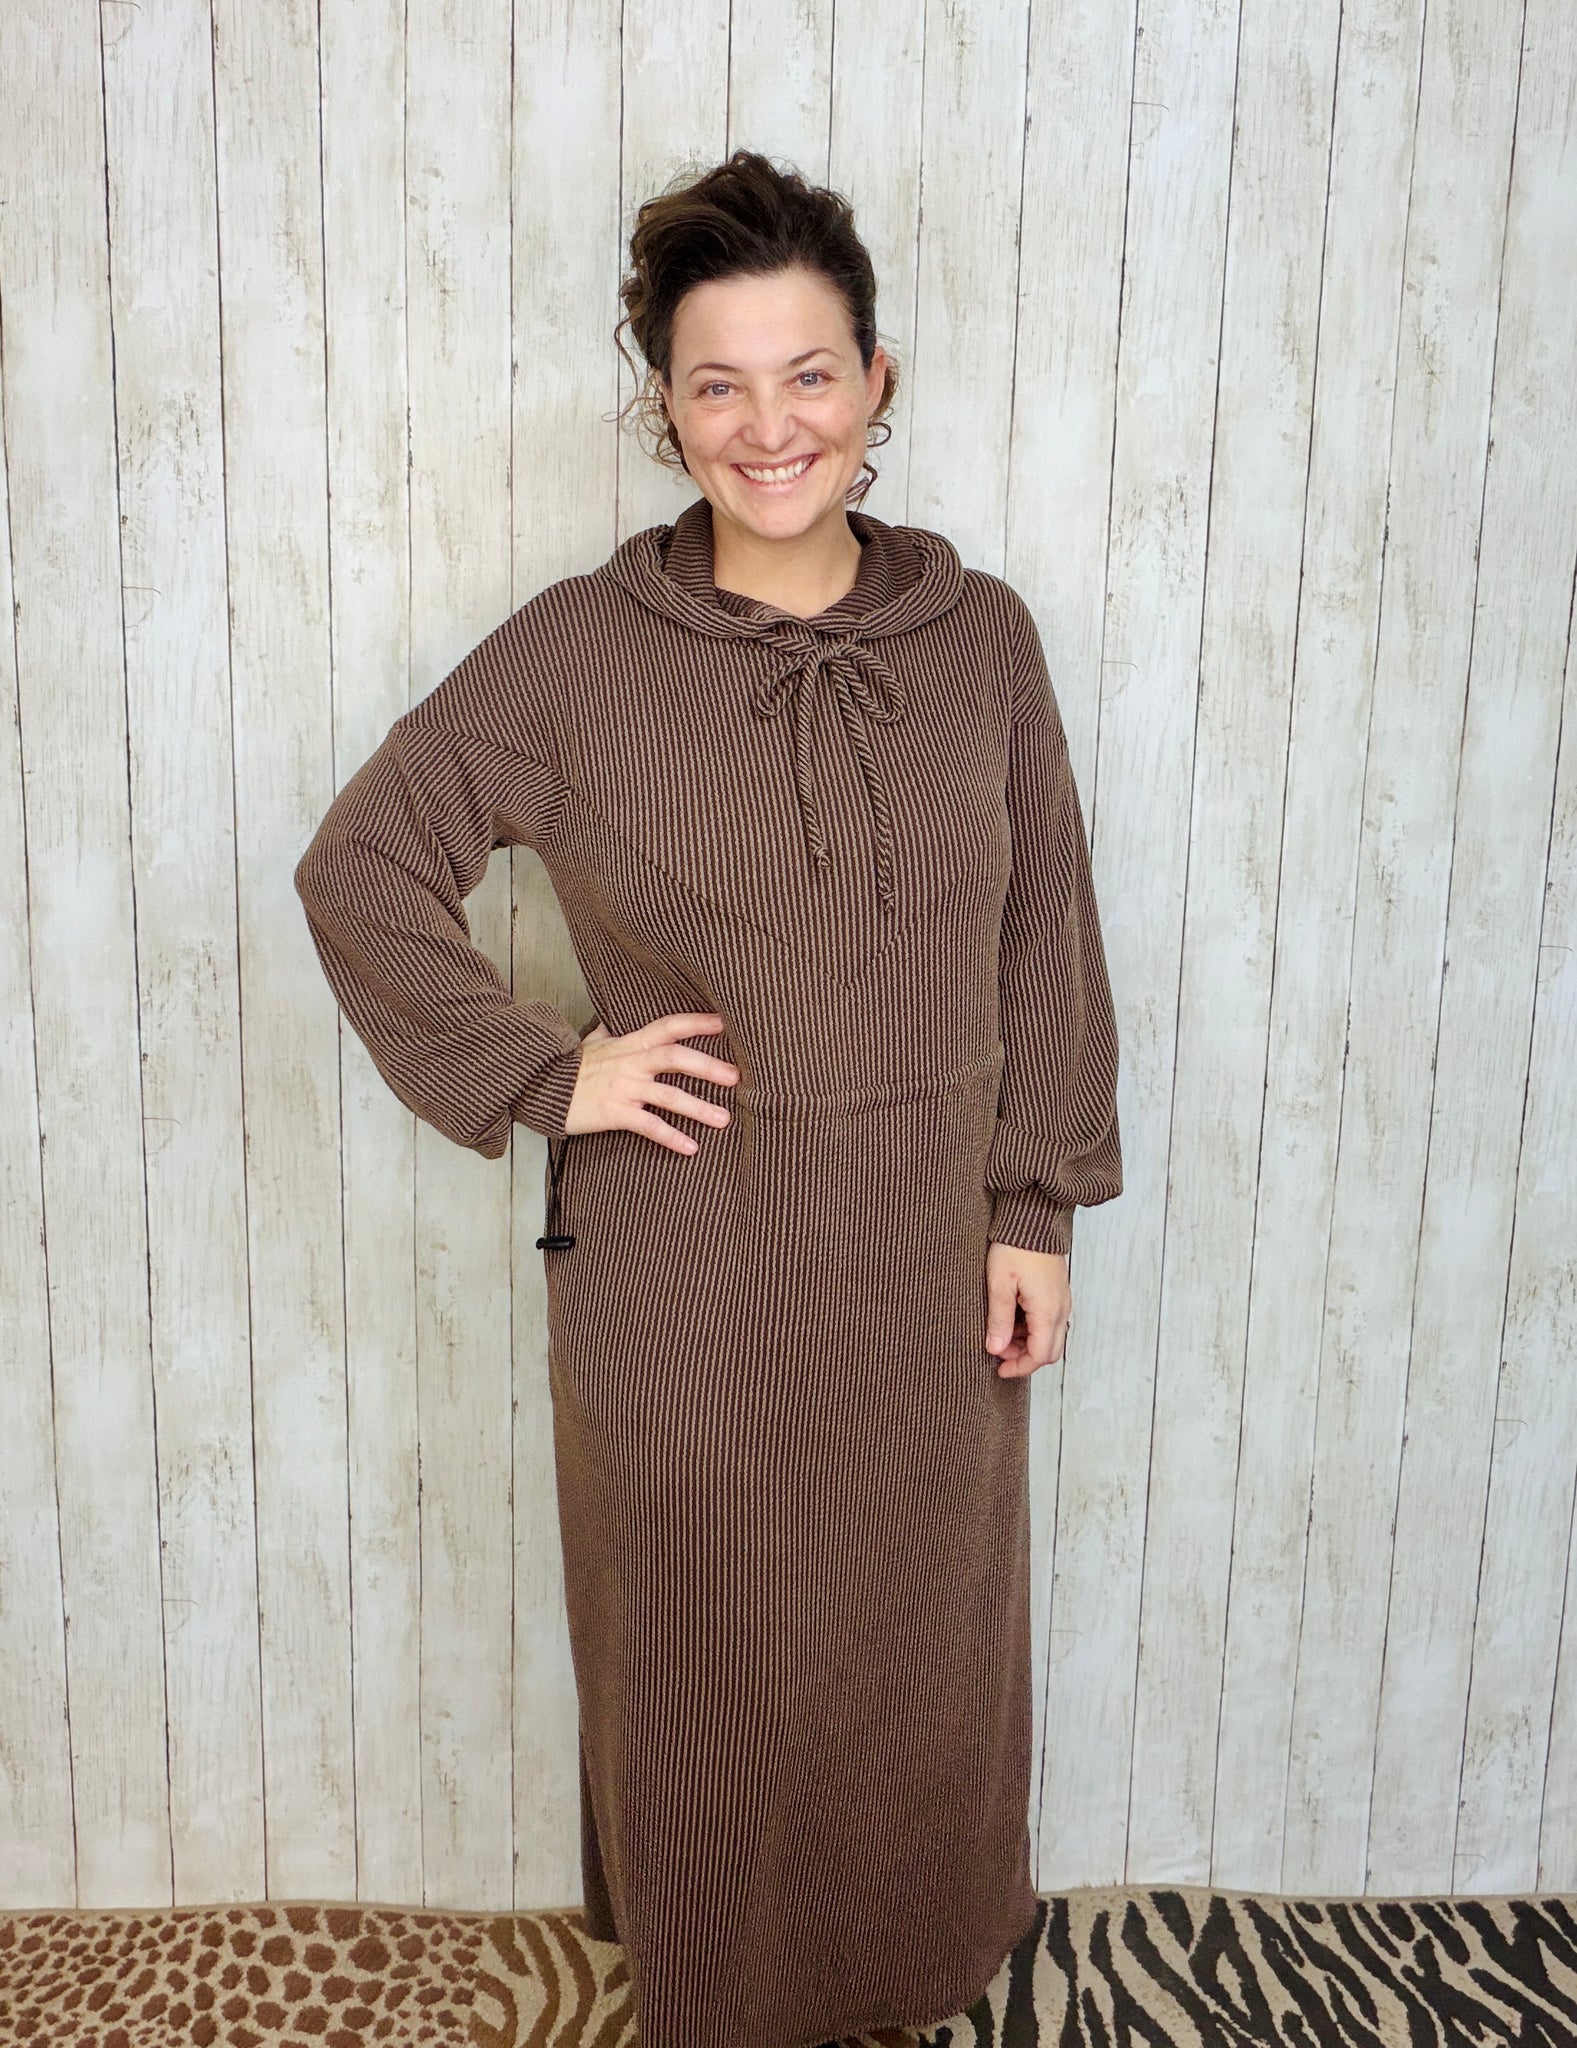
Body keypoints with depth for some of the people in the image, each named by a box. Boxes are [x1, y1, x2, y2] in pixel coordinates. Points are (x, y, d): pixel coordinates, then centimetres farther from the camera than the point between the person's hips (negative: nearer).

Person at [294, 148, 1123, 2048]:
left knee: (920, 1639, 20)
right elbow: (358, 868, -3)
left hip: (925, 1256, 3)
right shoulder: (575, 651, -9)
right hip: (678, 1270, -2)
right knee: (704, 1647, 16)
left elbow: (1044, 940, 3)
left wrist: (1038, 1207, 0)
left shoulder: (982, 636, -2)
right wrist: (547, 1070, -10)